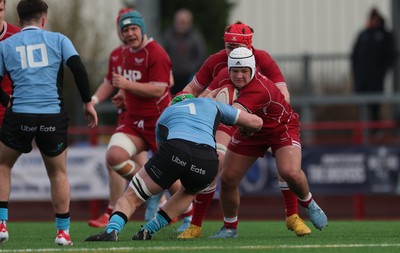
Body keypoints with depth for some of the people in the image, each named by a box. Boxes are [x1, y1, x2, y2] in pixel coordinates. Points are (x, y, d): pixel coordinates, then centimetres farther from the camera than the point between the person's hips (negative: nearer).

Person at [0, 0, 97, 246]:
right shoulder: (57, 39, 7)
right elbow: (78, 68, -4)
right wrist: (88, 102, 3)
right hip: (54, 116, 0)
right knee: (58, 173, 16)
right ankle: (63, 231, 12)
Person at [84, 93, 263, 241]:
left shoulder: (165, 114, 36)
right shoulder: (211, 104, 36)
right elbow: (256, 122, 37)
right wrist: (245, 132, 60)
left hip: (174, 150, -1)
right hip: (207, 164, 1)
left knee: (131, 197, 12)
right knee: (189, 191, 36)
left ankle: (111, 230, -17)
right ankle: (147, 232, 25)